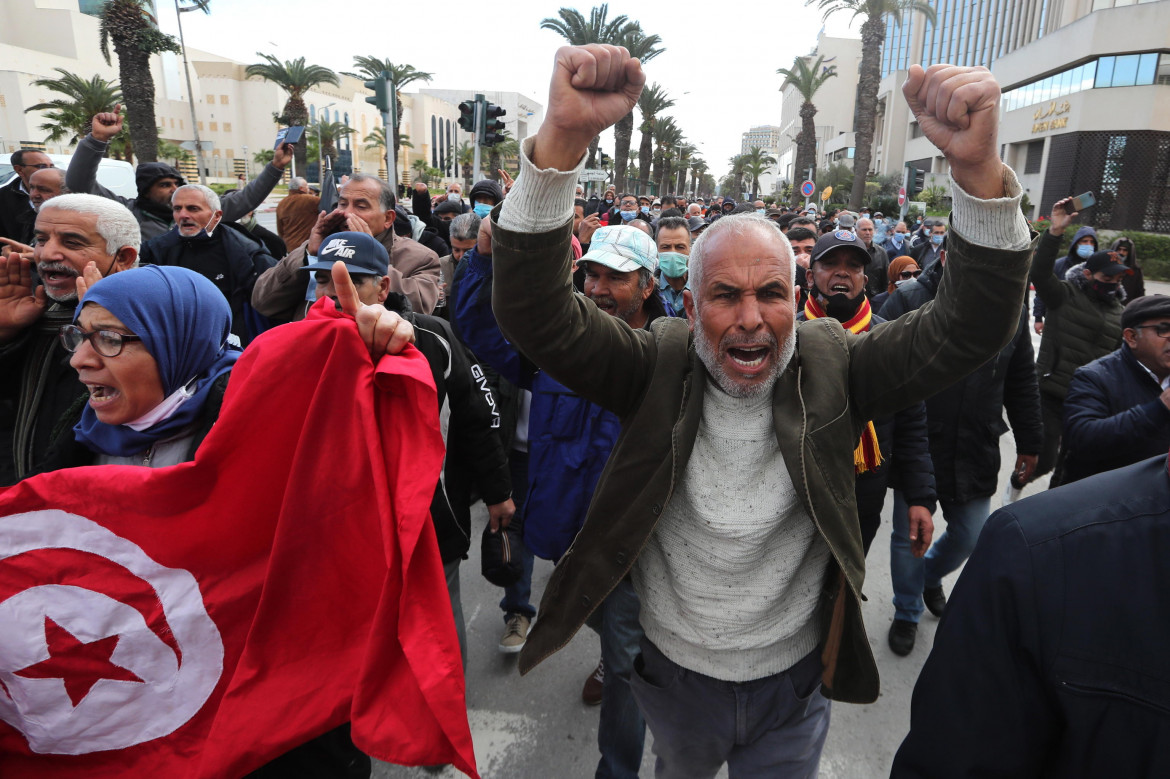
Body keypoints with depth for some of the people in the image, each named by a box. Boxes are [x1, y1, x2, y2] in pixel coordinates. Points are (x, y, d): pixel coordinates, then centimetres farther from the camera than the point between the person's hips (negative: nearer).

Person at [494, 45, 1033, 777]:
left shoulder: (832, 368, -14)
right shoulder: (656, 366, -18)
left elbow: (967, 329, -23)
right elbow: (535, 312, -30)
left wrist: (979, 168, -40)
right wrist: (564, 138, -45)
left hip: (796, 685, 0)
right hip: (675, 674, 1)